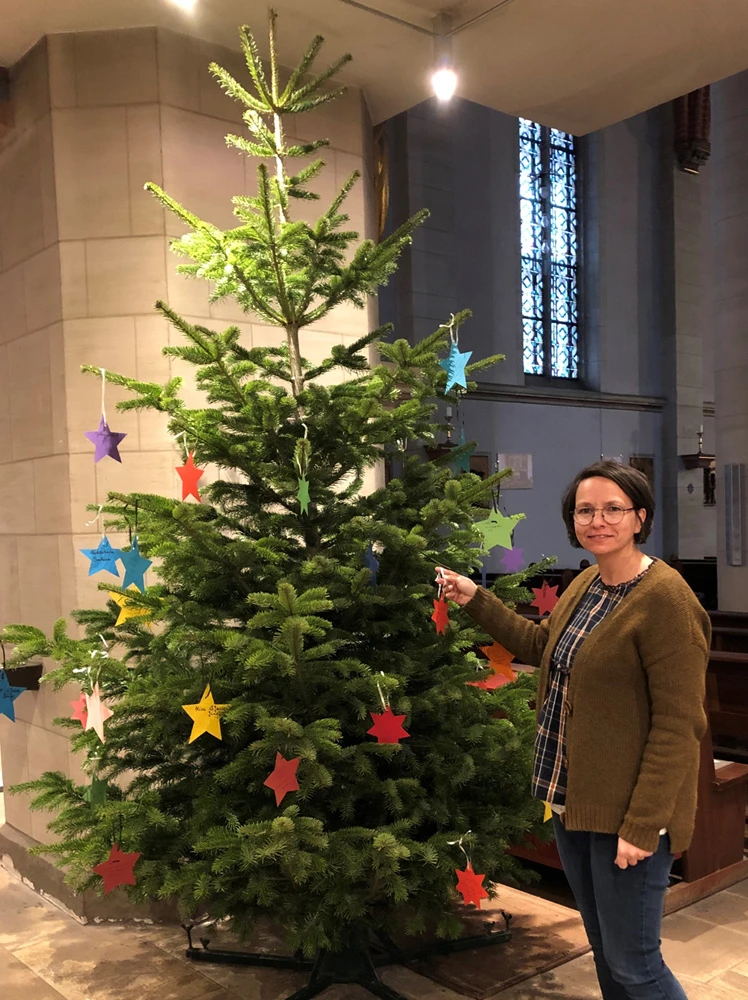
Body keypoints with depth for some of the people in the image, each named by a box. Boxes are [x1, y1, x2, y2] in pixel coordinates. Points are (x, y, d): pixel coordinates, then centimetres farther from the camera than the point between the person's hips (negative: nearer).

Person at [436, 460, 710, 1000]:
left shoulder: (666, 599, -20)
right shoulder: (586, 584, 6)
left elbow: (679, 725, -21)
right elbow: (541, 645, 22)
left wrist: (643, 824, -22)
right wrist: (477, 600, 15)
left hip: (628, 812, -8)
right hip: (574, 799, 8)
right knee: (604, 949, 22)